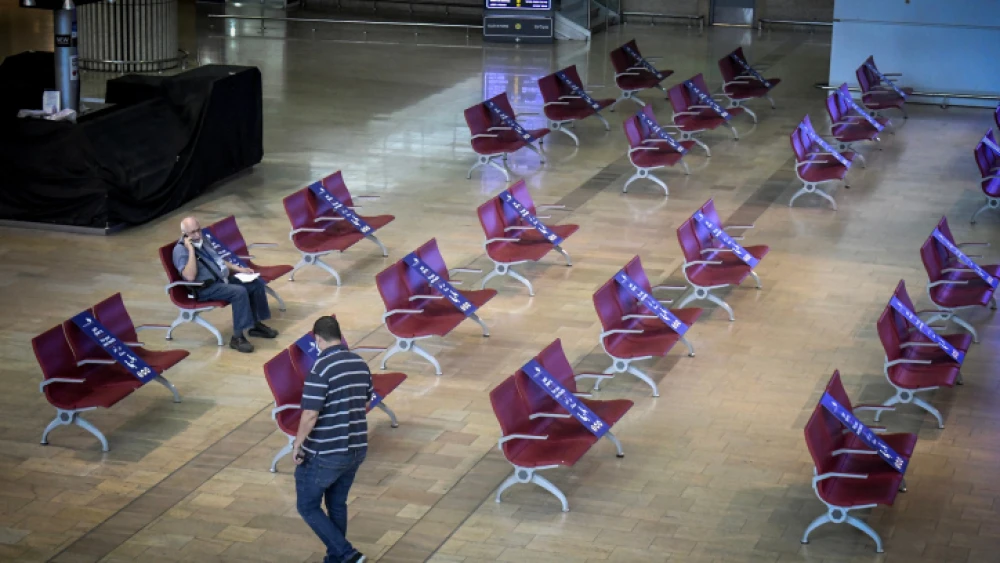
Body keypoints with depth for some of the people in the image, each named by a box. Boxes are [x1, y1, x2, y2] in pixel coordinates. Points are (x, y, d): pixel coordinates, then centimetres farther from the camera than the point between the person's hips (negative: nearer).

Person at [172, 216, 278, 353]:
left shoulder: (202, 241, 13)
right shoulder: (180, 250, -14)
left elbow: (218, 261, 26)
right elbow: (190, 276, -28)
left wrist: (239, 269, 14)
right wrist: (191, 250, -27)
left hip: (223, 279, 9)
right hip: (206, 288, -9)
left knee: (256, 283, 0)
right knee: (239, 292, -30)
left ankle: (255, 324, 12)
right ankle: (237, 337, -27)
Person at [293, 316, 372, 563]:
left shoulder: (322, 367, -20)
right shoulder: (361, 364, 3)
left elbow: (310, 415, -22)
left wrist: (297, 444, -9)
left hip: (324, 454, -7)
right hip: (356, 449, 7)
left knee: (308, 506, 9)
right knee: (337, 505, 22)